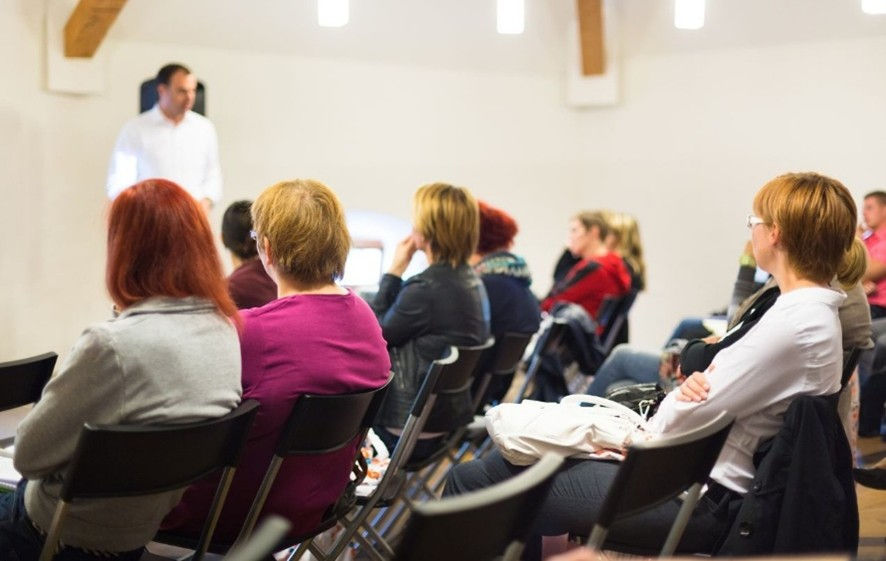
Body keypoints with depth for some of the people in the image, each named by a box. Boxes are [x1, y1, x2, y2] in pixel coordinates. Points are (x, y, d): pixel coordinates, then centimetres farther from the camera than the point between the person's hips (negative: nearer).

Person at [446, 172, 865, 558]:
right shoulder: (810, 310, 10)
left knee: (473, 481, -7)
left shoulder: (796, 324, -21)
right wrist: (696, 386, -8)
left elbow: (689, 418, -19)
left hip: (701, 500, -10)